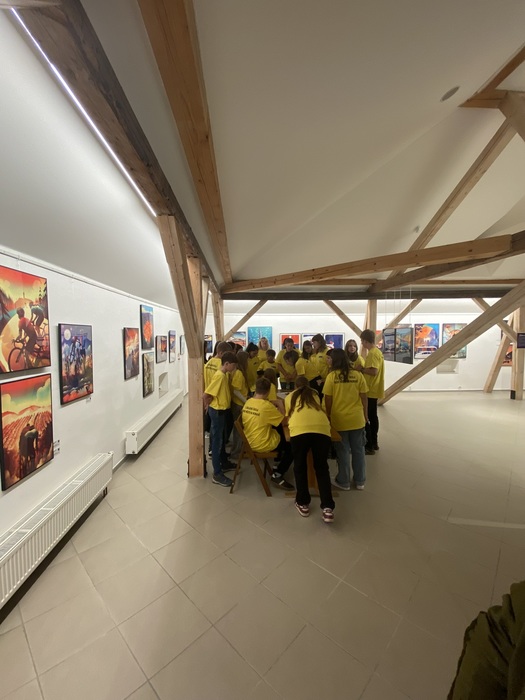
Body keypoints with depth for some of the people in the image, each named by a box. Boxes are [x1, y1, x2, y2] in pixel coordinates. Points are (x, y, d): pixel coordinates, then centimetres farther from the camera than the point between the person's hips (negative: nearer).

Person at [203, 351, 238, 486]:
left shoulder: (225, 374, 6)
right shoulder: (219, 376, -23)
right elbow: (206, 395, -24)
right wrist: (208, 405, -10)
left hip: (222, 410, 10)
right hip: (217, 411, -9)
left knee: (222, 439, 22)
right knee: (217, 441, 0)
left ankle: (224, 463, 38)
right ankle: (217, 474, 10)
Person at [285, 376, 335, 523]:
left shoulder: (289, 397, 28)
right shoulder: (315, 394, 32)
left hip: (299, 429, -2)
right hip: (322, 428, 2)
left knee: (300, 466, 19)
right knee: (322, 467, 19)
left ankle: (303, 504, 29)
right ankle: (327, 508, 13)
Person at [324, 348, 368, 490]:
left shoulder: (331, 376, -10)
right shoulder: (358, 375, -4)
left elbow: (328, 400, -7)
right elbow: (364, 398, 1)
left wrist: (328, 416, 7)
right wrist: (365, 415, 15)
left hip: (339, 420, -2)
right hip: (357, 419, 2)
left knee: (342, 451, 12)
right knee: (358, 450, 16)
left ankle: (344, 482, 25)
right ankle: (360, 481, 30)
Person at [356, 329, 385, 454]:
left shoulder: (372, 353, -19)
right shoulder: (377, 352, 13)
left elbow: (374, 371, -28)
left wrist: (361, 369, -15)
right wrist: (363, 369, 9)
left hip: (370, 391, -10)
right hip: (374, 390, 10)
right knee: (372, 416, 17)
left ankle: (369, 446, 3)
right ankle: (374, 443, 28)